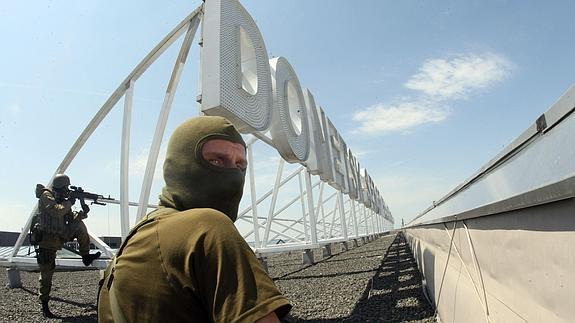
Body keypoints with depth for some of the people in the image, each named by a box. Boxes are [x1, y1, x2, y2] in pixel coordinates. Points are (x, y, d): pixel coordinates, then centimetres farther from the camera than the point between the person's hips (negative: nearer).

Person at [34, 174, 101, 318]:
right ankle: (44, 306, 11)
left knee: (79, 225, -8)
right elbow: (57, 211, -29)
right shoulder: (46, 196, -12)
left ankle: (86, 256, 0)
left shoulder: (62, 200, 9)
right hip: (47, 240, -7)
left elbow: (72, 218, 11)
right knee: (47, 272, -1)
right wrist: (69, 203, -14)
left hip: (60, 236, 7)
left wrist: (83, 212, -6)